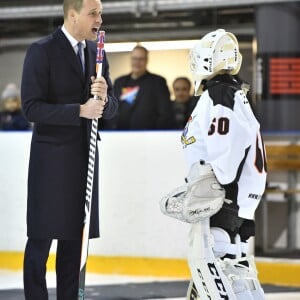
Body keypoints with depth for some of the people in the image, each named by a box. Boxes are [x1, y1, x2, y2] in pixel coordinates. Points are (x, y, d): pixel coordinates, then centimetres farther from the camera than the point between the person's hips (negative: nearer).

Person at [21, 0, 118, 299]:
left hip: (85, 154, 6)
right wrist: (80, 110, -23)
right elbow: (32, 108, -15)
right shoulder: (41, 51, -9)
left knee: (73, 237, 9)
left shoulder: (96, 52, 10)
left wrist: (103, 98, -11)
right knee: (42, 237, -2)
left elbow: (111, 108, 12)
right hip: (51, 157, -6)